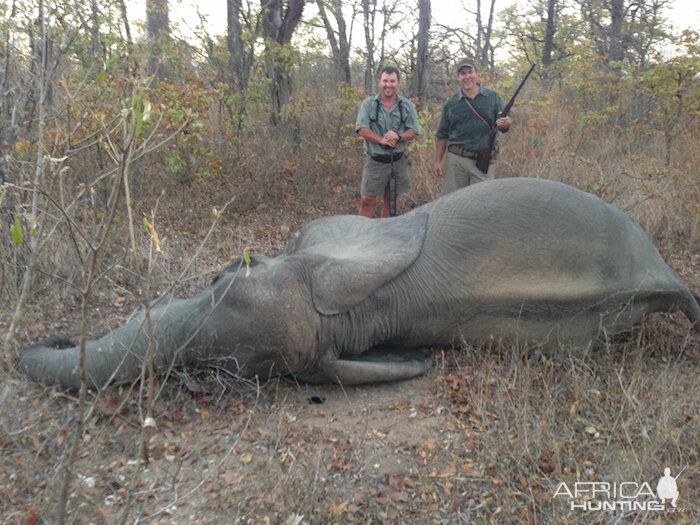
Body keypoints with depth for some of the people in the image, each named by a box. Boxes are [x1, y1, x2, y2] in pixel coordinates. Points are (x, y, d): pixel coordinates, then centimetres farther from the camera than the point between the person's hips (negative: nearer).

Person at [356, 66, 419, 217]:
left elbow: (413, 132, 1)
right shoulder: (369, 104, -1)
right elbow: (361, 130, -9)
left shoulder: (407, 105, 4)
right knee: (367, 200, -4)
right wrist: (382, 140, -22)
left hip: (398, 161, 2)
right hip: (375, 161, -2)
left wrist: (398, 136, -20)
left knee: (390, 201, 11)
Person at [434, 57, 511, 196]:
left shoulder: (493, 97, 7)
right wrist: (438, 162, 5)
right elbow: (442, 135, 10)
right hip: (456, 160, 0)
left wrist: (505, 123, -19)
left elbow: (506, 121, 6)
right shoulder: (451, 103, 7)